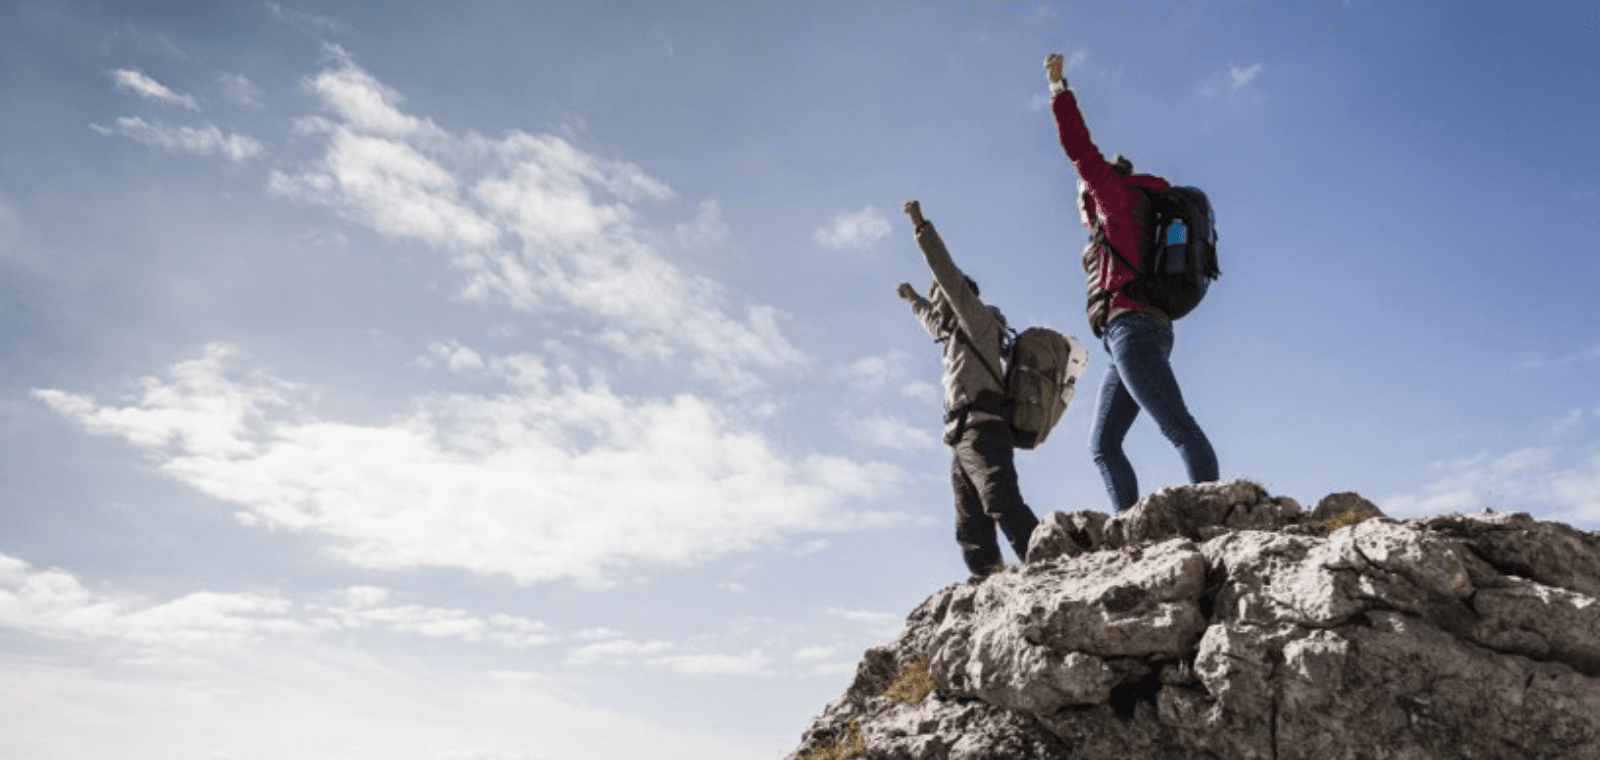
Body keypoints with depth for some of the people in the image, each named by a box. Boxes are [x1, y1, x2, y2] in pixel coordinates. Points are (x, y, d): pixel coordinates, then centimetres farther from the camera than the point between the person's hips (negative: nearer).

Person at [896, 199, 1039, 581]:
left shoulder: (980, 320, 9)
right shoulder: (960, 334, 32)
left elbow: (947, 274, -4)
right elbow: (932, 321, 54)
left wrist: (921, 225, -4)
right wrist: (913, 299, 70)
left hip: (982, 433, -9)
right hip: (964, 442, 9)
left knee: (1004, 506, -26)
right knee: (972, 531, -3)